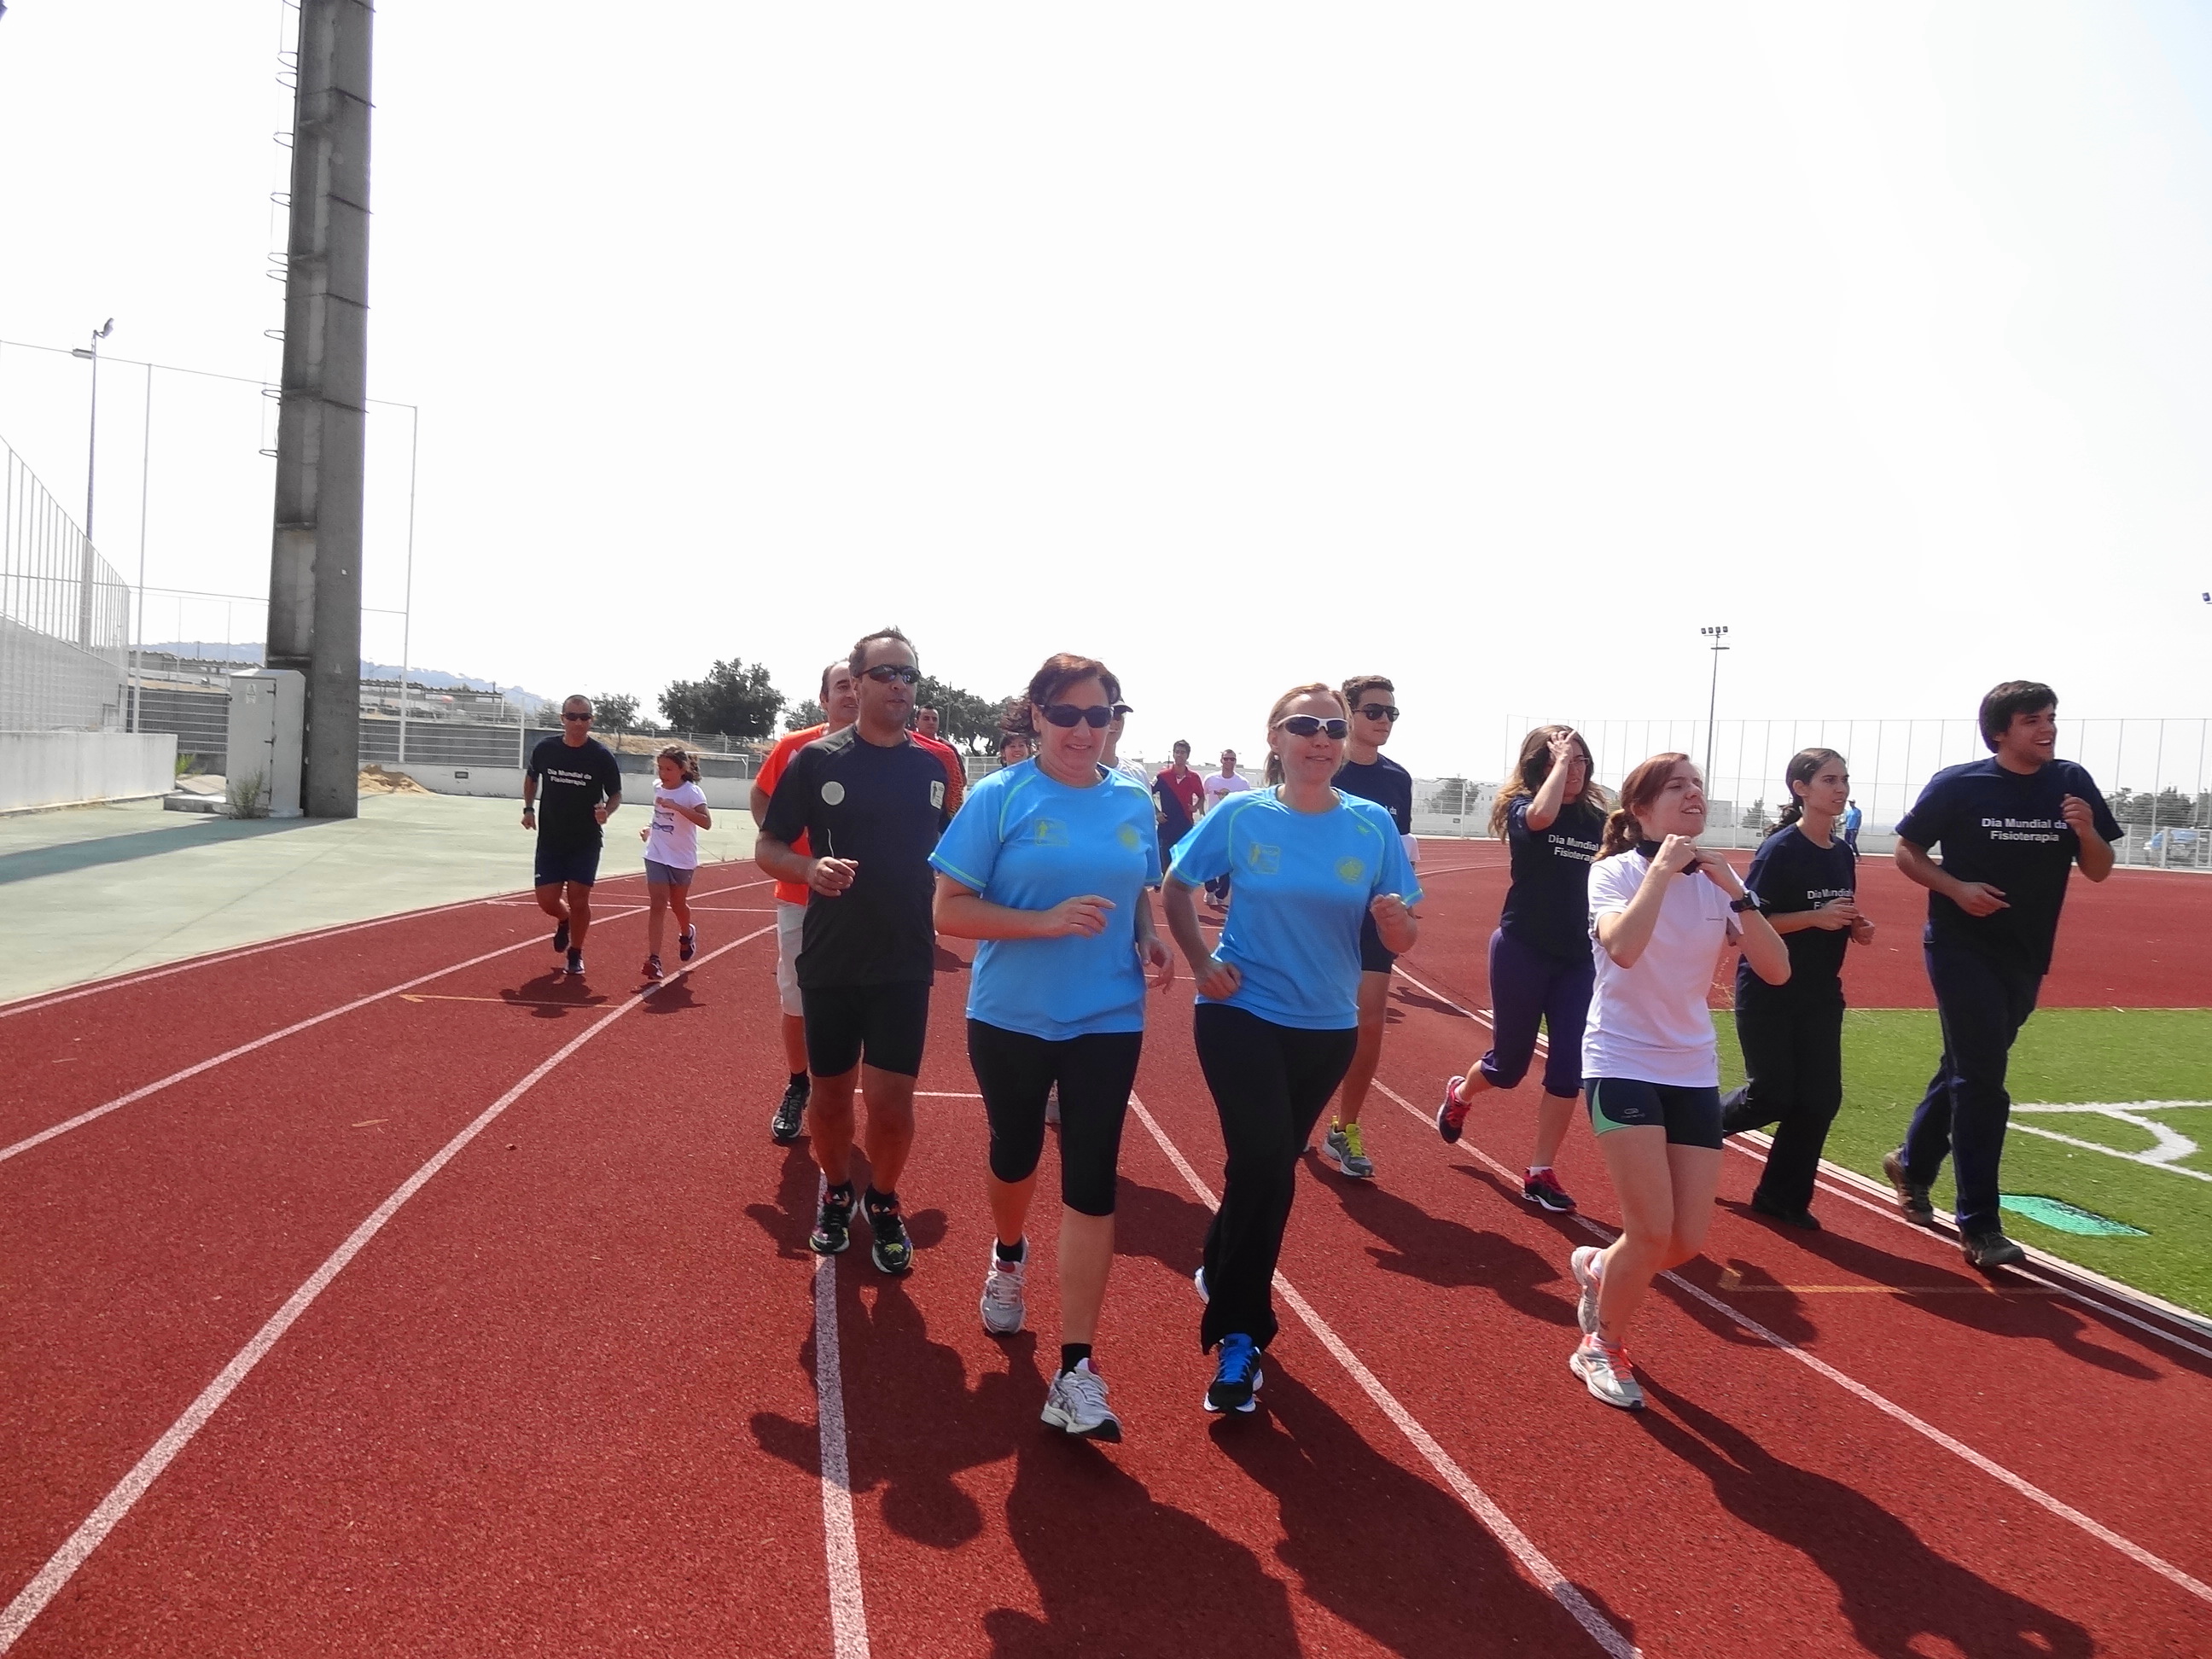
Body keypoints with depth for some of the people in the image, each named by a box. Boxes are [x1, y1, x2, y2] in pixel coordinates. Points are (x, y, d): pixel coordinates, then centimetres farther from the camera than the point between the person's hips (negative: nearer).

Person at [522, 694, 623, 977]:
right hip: (550, 838, 2)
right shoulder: (545, 749, -3)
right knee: (547, 900, 0)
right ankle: (564, 921, 36)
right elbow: (531, 777, 17)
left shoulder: (602, 755, -10)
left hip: (586, 840, -2)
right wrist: (529, 808, 4)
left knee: (579, 899, -3)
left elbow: (616, 794, -1)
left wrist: (606, 811, -22)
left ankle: (576, 954, 18)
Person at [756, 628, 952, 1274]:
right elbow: (767, 849, -2)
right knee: (830, 1093, 11)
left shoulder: (932, 765, 3)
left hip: (906, 962, 1)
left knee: (892, 1100, -1)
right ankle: (836, 1194, 36)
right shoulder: (816, 759, -5)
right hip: (829, 960, -1)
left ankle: (883, 1204, 24)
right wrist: (811, 867, -22)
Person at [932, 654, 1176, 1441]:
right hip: (1010, 1018, -1)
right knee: (1016, 1152, 19)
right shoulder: (999, 798, -10)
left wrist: (1149, 936, -6)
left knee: (1091, 1181, -4)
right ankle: (1009, 1257, 52)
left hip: (1106, 1021, 2)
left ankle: (1075, 1371, 1)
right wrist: (1047, 920, -25)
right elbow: (949, 910, -13)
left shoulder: (1134, 803, 2)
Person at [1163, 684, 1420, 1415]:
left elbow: (1403, 941, -5)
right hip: (1242, 1014, -3)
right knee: (1266, 1163, -16)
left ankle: (1221, 1268, 46)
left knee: (1268, 1164, 19)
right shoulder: (1240, 817, -9)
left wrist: (1395, 921, -27)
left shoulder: (1373, 826, -7)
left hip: (1327, 1027, 3)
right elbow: (1177, 888, 4)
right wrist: (1202, 963, -8)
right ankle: (1239, 1334, 0)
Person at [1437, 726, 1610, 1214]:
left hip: (1579, 958, 4)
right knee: (1509, 1063, 9)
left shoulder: (1597, 818, 3)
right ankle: (1459, 1094, 43)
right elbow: (1542, 817, -35)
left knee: (1569, 1067, -1)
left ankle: (1540, 1173, 11)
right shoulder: (1521, 807, -9)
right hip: (1522, 950, -4)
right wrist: (1559, 761, -24)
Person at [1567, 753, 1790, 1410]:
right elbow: (1621, 947, -31)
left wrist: (1735, 892, -18)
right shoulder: (1615, 870, -10)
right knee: (1652, 1232, -11)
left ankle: (1597, 1268, 36)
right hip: (1622, 1063, -5)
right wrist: (1661, 869, -26)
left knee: (1687, 1241, 3)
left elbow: (1776, 970, -9)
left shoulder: (1717, 879, 3)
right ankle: (1601, 1348, 16)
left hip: (1694, 1071, 5)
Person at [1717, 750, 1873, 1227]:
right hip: (1768, 994, -7)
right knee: (1771, 1097, -4)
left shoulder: (1843, 852, 7)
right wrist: (1815, 918, -24)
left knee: (1820, 1098, 4)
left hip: (1820, 994, 7)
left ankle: (1783, 1196, 17)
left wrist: (1856, 928, -1)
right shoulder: (1779, 850, -14)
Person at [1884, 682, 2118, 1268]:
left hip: (2025, 958, 5)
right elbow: (1907, 852, -1)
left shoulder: (2071, 783, 1)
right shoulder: (1958, 785, -10)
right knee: (1982, 1080, -8)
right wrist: (1957, 888, -18)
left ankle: (1913, 1164, 40)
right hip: (1963, 948, -5)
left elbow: (2099, 872, 5)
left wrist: (2086, 831, -15)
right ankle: (1978, 1225, -3)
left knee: (1966, 1067, 18)